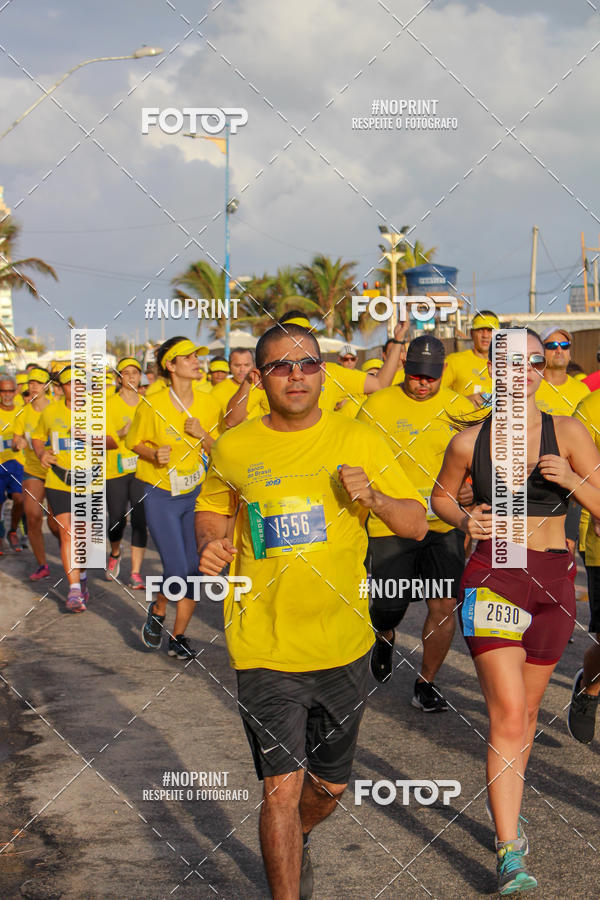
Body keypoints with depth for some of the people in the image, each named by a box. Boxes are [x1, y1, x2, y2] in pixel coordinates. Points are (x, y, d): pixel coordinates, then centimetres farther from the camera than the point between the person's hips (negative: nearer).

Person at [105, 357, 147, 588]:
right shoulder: (109, 404, 0)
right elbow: (103, 441, -5)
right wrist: (121, 434, -22)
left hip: (141, 468, 2)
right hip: (115, 470, -2)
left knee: (140, 520, -6)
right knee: (117, 520, 2)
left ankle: (135, 573, -2)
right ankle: (115, 554, 35)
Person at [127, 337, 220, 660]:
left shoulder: (208, 404, 0)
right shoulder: (151, 405, -11)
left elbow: (217, 451, 9)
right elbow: (134, 442, 2)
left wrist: (202, 435, -12)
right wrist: (154, 454, -18)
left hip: (196, 494, 4)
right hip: (161, 497, -4)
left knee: (193, 569, 3)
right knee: (176, 569, -10)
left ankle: (178, 636, 18)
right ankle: (157, 610, 22)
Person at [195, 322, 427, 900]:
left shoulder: (360, 442, -2)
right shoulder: (233, 449, -2)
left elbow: (417, 523, 1)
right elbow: (210, 508, 16)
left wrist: (373, 498, -19)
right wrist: (210, 543, -6)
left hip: (344, 644, 2)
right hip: (265, 646, -2)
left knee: (329, 786, 18)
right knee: (282, 787, -9)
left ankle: (296, 841, 50)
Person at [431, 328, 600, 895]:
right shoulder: (470, 441, -1)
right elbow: (440, 495, 16)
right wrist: (464, 519, -4)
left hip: (553, 581, 2)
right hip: (491, 577, -2)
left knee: (527, 709, 17)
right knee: (507, 711, -13)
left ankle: (507, 805, 40)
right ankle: (510, 851, -12)